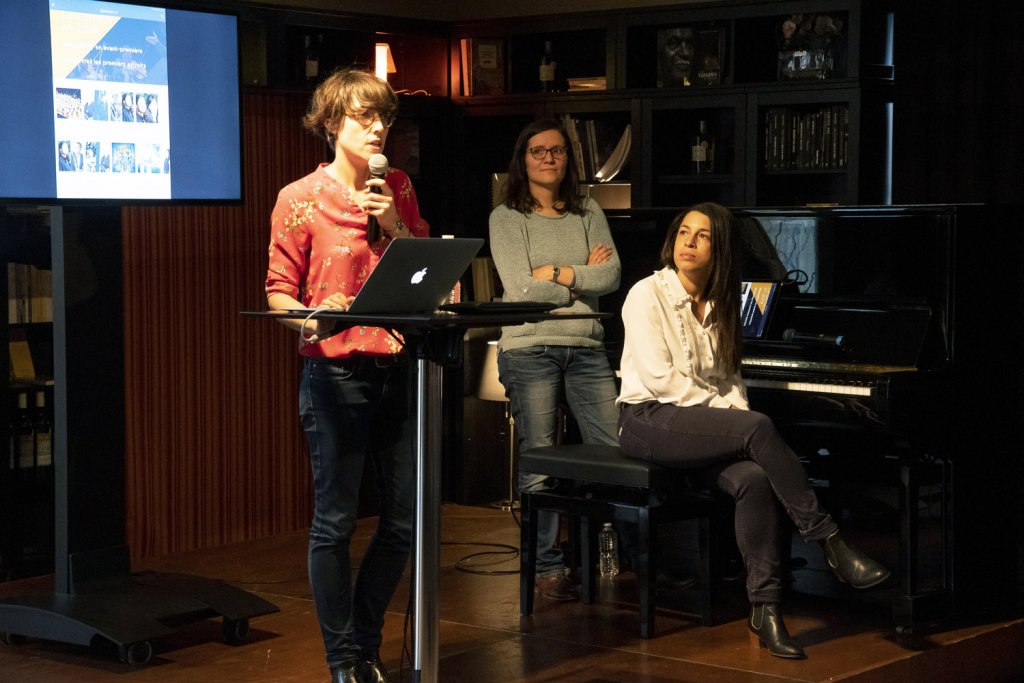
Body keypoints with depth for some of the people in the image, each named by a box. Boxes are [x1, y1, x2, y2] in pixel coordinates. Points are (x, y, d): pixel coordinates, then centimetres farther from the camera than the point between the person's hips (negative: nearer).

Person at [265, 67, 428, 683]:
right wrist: (311, 321, -22)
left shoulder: (397, 189, 13)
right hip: (336, 372, -5)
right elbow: (279, 290, -1)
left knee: (404, 519, 8)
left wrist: (395, 225, -2)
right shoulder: (300, 199, -1)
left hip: (396, 370, 5)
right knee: (336, 522, -1)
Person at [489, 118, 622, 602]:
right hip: (529, 348, -4)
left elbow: (612, 276, 1)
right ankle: (547, 568, 4)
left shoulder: (588, 214, 14)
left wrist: (556, 274, -8)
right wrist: (584, 277, -2)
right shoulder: (507, 218, 3)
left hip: (586, 348, 4)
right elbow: (521, 289, -9)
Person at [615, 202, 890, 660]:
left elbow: (729, 377, 16)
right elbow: (659, 377, -12)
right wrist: (722, 409, -12)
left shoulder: (718, 306, 16)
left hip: (703, 426, 6)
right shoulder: (648, 295, -4)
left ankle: (764, 608, -27)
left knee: (754, 479, -28)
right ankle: (830, 543, -25)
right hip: (649, 420, -6)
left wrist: (737, 414, -5)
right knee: (759, 428, -31)